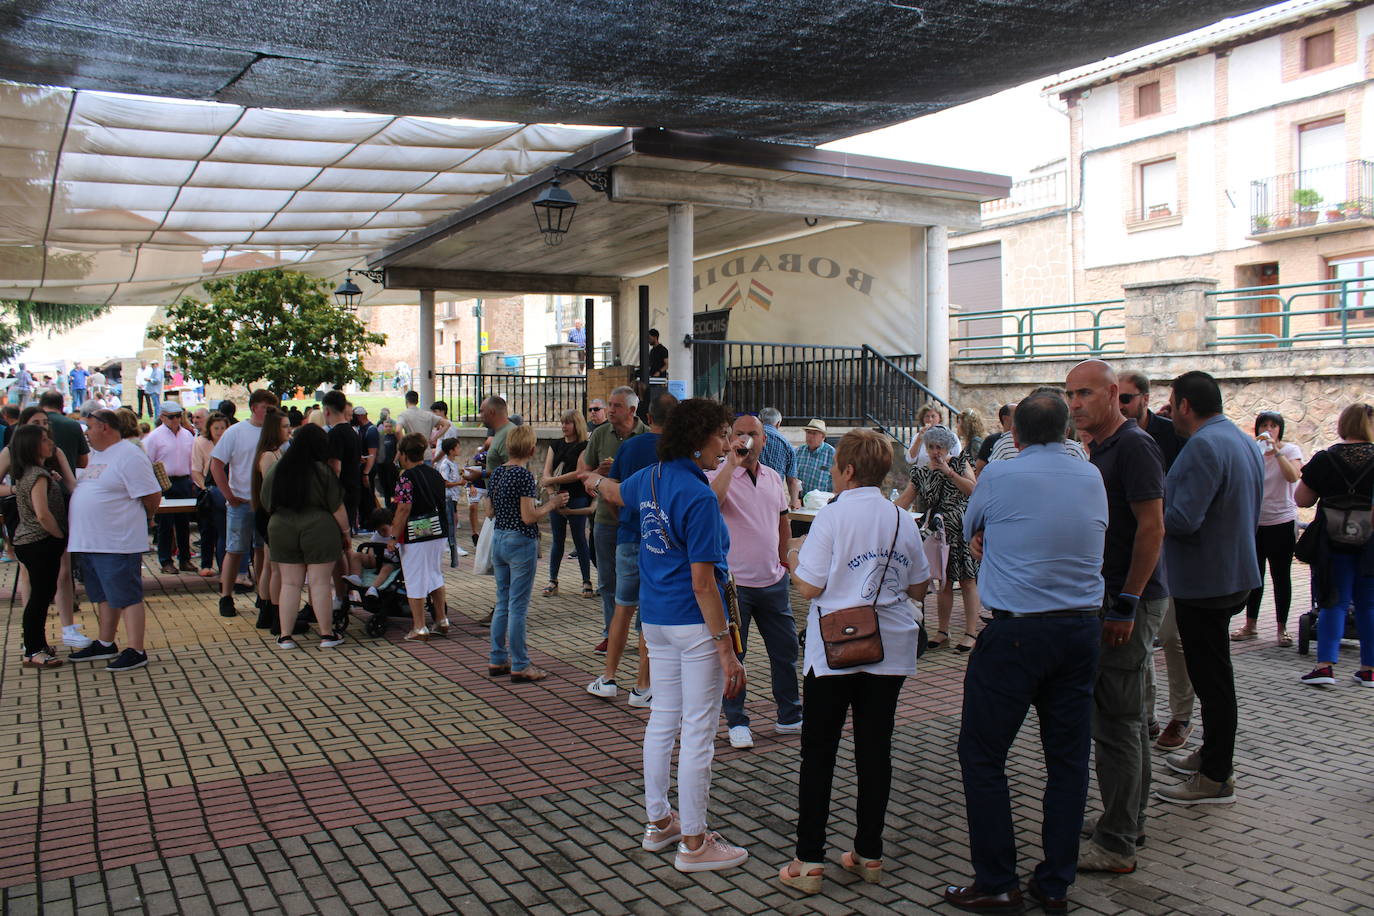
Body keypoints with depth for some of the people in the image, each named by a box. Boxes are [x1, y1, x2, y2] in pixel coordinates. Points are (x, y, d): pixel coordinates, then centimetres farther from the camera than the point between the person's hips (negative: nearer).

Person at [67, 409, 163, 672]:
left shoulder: (129, 456, -16)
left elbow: (152, 496, -17)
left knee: (127, 597, -5)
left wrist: (145, 517, -2)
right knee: (106, 596, 19)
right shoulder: (97, 455, 15)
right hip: (89, 541, 9)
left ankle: (136, 651, -1)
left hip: (118, 543, -9)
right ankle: (105, 644, 30)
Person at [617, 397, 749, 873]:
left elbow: (618, 491, 31)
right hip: (693, 621, -9)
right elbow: (703, 584, -22)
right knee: (698, 732, 1)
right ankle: (693, 843, 10)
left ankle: (658, 821, 30)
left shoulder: (650, 479, 5)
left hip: (655, 617, 9)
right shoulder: (699, 498, -20)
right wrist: (726, 650, -19)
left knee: (663, 719, 18)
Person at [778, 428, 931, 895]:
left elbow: (809, 587, -12)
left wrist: (793, 559, 7)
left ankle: (808, 860, 6)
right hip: (889, 649, 4)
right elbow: (919, 588, 10)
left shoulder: (833, 514, -10)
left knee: (818, 752, 4)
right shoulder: (903, 520, 4)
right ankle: (869, 853, 20)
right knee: (875, 749, 11)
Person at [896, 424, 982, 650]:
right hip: (939, 532, 3)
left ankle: (971, 633, 1)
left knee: (967, 580, -3)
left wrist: (949, 472, -14)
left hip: (963, 529, -3)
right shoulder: (921, 473, 11)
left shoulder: (960, 463, 4)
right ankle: (942, 632, 13)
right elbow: (903, 502, 8)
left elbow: (973, 489, -12)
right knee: (943, 583, 6)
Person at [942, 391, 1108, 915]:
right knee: (1068, 758, 12)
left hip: (1016, 632, -5)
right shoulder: (1092, 479, 6)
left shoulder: (999, 477, -8)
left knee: (982, 755, 5)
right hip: (1082, 630, 6)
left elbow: (970, 530, 8)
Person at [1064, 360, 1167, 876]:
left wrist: (1127, 602, -21)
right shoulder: (1099, 449, 14)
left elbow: (1152, 527, -20)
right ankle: (1130, 821, 30)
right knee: (1129, 717, 18)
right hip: (1115, 599, 10)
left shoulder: (1133, 446, -15)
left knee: (1116, 722, -6)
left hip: (1130, 601, -10)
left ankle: (1115, 846, 1)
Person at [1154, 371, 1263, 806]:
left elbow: (1182, 520, -29)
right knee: (1214, 673, 20)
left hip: (1204, 581, -10)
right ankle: (1212, 754, 34)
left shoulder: (1203, 447, -22)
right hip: (1236, 572, 10)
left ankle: (1215, 779, 7)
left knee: (1211, 677, -2)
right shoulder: (1246, 442, 11)